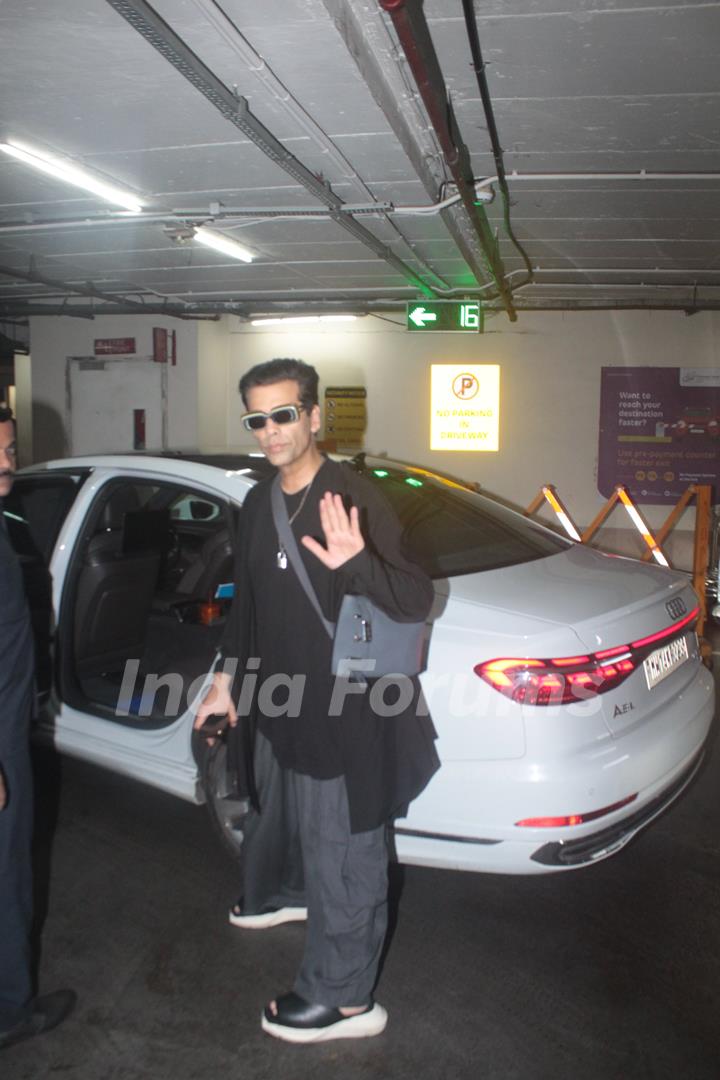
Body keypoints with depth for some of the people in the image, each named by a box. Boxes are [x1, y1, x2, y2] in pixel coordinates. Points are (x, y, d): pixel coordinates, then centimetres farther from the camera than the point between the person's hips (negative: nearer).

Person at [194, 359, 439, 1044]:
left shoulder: (353, 498, -20)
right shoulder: (258, 504, 5)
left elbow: (416, 602, -27)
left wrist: (356, 564, -45)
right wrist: (226, 677, 17)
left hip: (346, 715, -8)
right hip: (281, 703, 8)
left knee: (341, 851, 6)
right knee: (276, 814, 30)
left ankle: (344, 999, 25)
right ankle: (282, 895, 60)